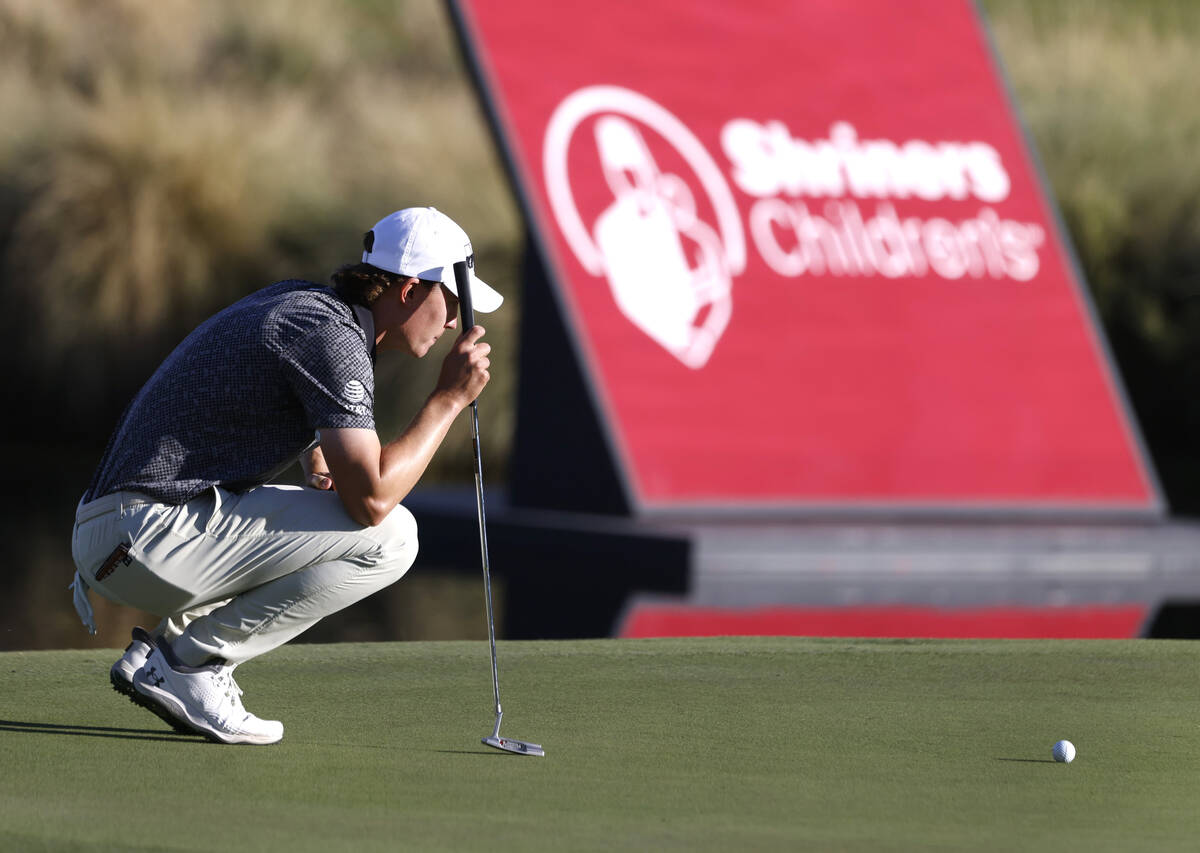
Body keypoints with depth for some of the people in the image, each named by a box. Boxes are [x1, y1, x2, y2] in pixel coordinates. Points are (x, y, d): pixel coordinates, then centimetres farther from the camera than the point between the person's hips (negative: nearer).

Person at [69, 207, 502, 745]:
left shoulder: (299, 299, 17)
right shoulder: (334, 339, -14)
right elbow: (371, 500, -21)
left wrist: (319, 473, 18)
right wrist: (450, 398, -11)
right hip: (154, 537, -10)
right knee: (389, 536, -13)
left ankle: (167, 642, 12)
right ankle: (187, 662, -8)